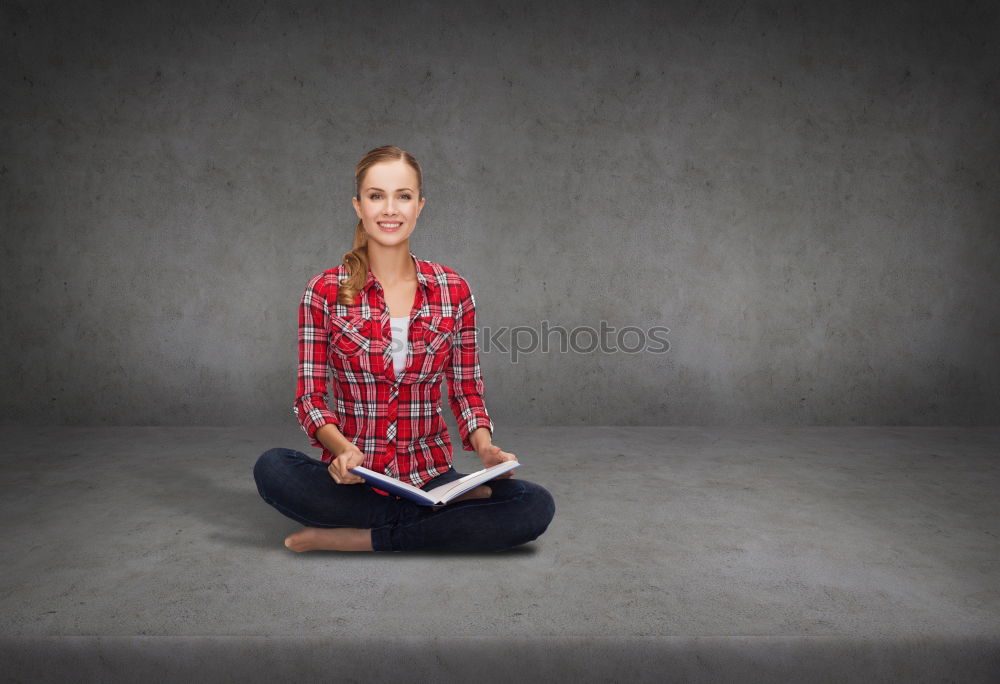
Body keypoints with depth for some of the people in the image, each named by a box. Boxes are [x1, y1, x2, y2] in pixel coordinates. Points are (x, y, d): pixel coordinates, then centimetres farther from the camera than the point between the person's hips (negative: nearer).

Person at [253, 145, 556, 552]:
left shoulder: (453, 291, 1)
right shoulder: (325, 292, -3)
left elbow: (467, 392, 6)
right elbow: (309, 397, -3)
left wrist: (486, 449, -14)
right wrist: (342, 449, -24)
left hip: (429, 477, 1)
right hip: (352, 480, 0)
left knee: (537, 506, -23)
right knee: (271, 468, -31)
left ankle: (357, 538, -17)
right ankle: (443, 512, -16)